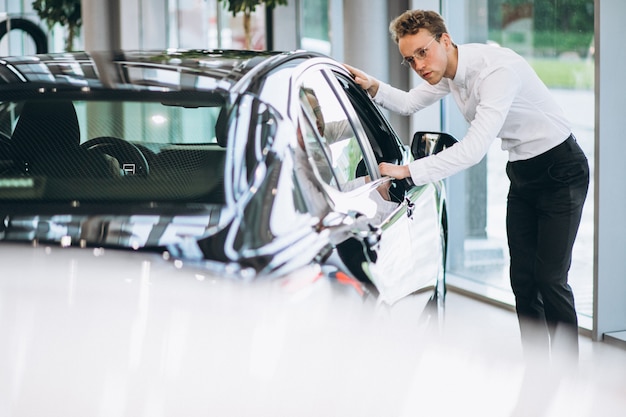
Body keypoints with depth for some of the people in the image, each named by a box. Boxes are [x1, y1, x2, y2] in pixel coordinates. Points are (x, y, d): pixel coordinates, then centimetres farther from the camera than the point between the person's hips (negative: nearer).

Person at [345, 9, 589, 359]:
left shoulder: (498, 69, -30)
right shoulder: (448, 69, -3)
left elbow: (474, 149, -38)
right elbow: (410, 103, 17)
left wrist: (407, 170, -38)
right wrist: (374, 87, -3)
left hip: (561, 170, -8)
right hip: (522, 172, 8)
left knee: (550, 278, -10)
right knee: (522, 279, 5)